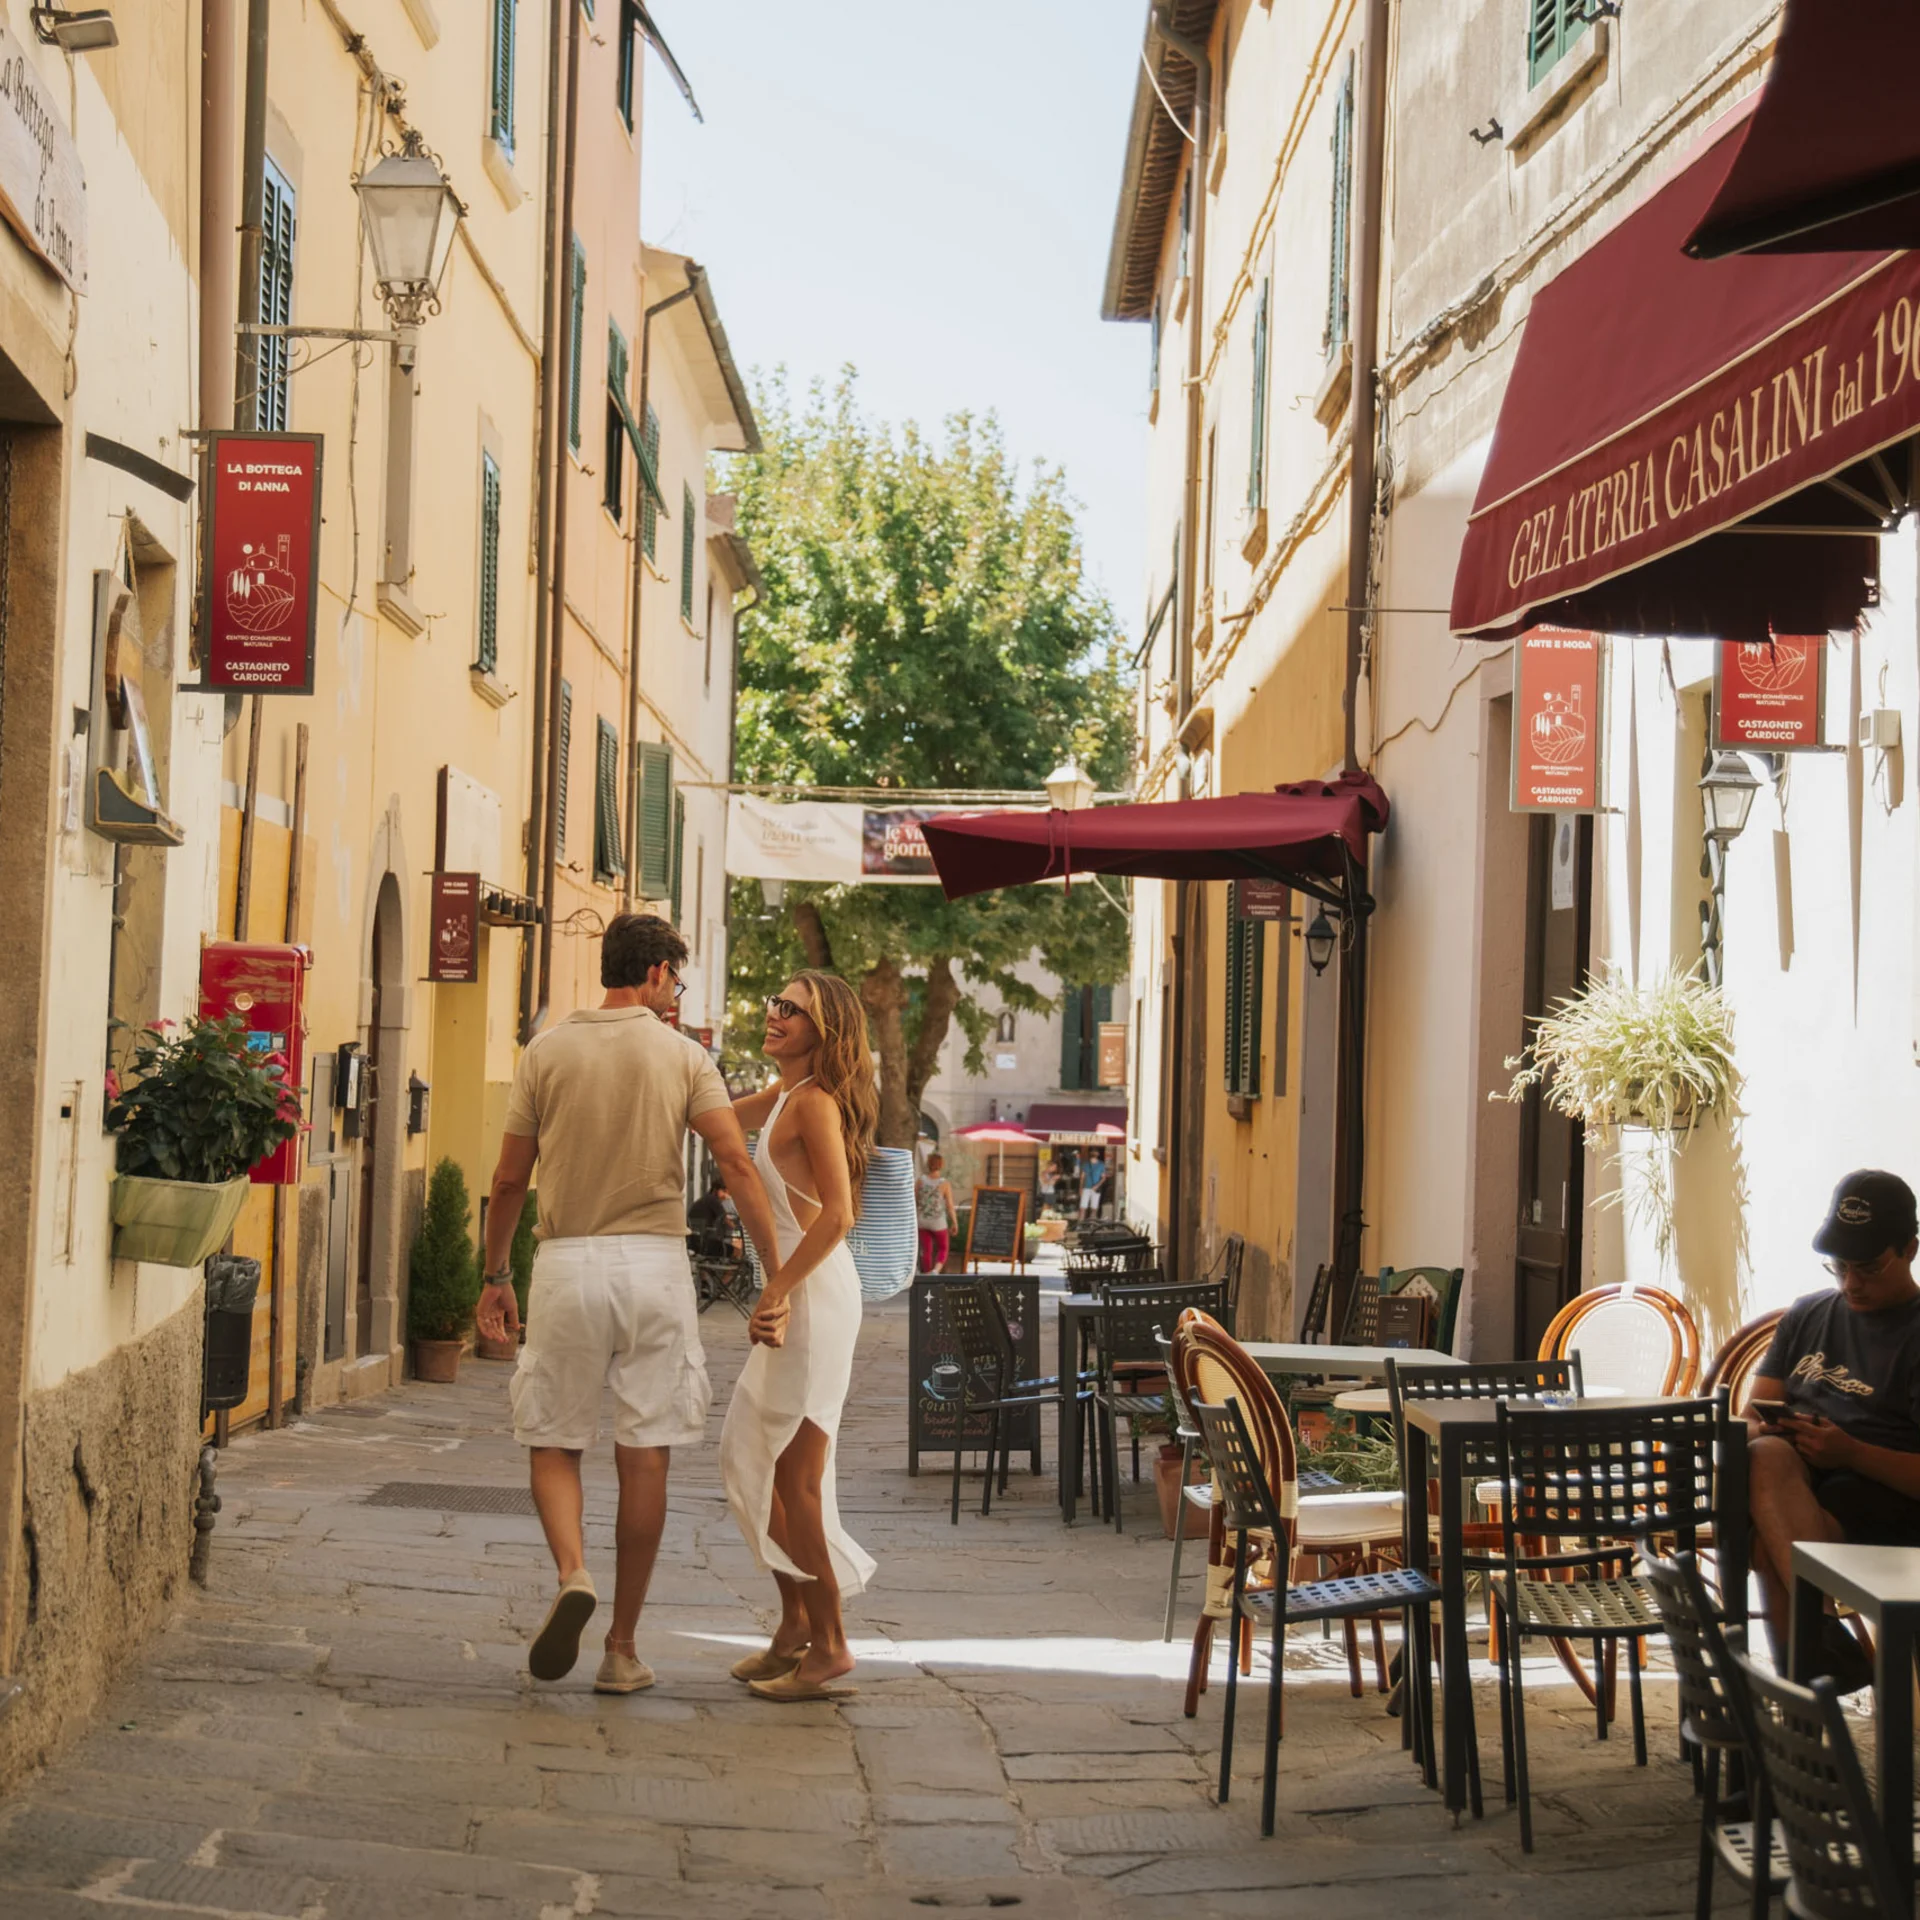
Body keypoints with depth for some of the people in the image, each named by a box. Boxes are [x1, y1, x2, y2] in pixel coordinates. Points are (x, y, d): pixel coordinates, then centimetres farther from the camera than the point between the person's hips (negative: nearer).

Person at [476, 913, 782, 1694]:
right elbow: (735, 1162, -8)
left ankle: (572, 1576, -17)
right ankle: (622, 1648, 8)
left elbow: (510, 1179, 6)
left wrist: (494, 1274, 16)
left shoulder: (546, 1052, 5)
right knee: (645, 1455, 5)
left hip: (567, 1260, 0)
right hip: (654, 1260, 0)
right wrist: (777, 1270, -6)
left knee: (553, 1441, 12)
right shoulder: (683, 1056, 2)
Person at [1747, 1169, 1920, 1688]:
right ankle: (1825, 1644, -44)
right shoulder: (1807, 1315, 21)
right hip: (1796, 1479, 5)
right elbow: (1754, 1412, 18)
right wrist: (1757, 1433, -7)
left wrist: (1851, 1452, -21)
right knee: (1767, 1457, -35)